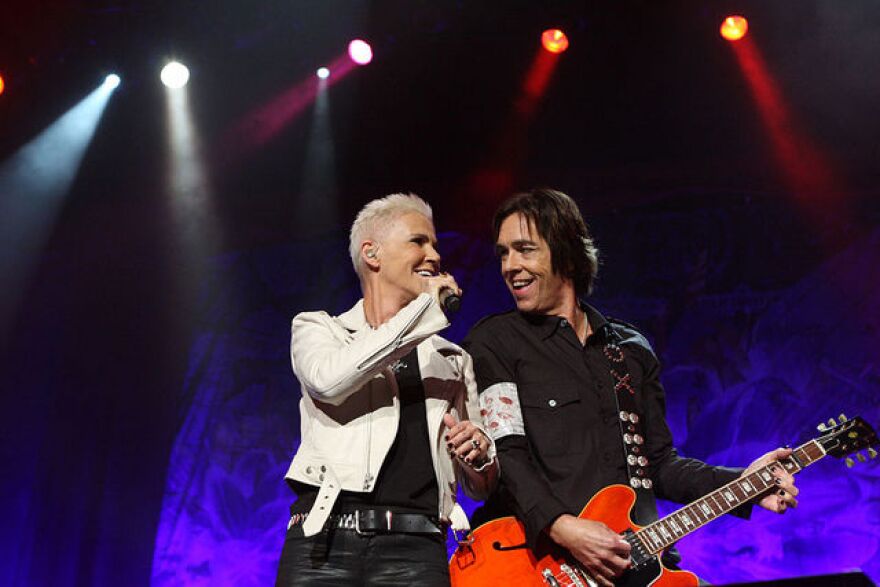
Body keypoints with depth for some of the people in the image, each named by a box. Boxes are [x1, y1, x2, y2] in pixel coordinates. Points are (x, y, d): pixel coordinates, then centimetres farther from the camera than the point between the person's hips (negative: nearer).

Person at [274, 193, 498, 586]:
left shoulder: (451, 360, 21)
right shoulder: (317, 329, 14)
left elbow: (480, 488, 23)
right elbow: (328, 380, -13)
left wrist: (479, 456, -1)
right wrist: (426, 307, -7)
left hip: (415, 548, 2)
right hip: (324, 539, -2)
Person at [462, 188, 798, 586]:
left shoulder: (632, 349, 17)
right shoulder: (493, 343, 2)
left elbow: (658, 462, 19)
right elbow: (504, 453, -9)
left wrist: (742, 483, 6)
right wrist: (561, 527, -23)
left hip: (635, 555, 5)